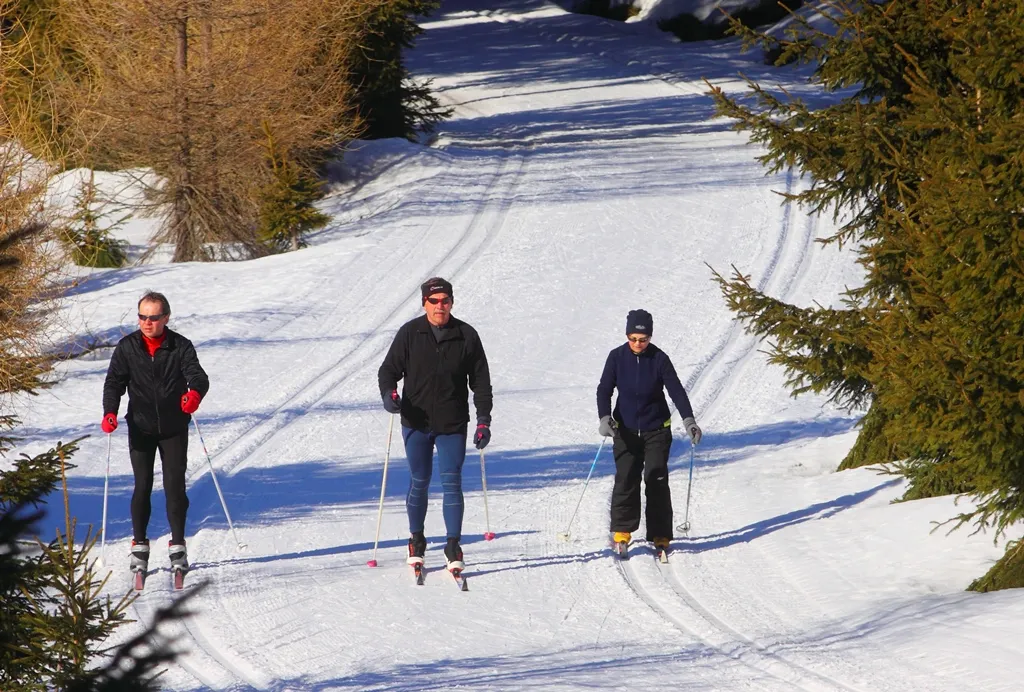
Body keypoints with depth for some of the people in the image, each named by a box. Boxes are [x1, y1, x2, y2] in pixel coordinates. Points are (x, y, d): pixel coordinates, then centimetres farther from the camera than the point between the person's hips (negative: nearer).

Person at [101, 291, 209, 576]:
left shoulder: (180, 347, -6)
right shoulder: (127, 347, -2)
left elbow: (198, 375, -17)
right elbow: (114, 381, -4)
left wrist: (195, 393, -41)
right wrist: (110, 413, -22)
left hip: (174, 427, -1)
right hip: (141, 428, 1)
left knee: (175, 485, -3)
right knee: (142, 486, 0)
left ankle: (177, 546, 6)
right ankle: (139, 545, 11)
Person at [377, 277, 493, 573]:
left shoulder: (467, 336, -1)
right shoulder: (409, 334, -2)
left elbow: (481, 381, 4)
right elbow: (389, 369, 3)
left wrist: (484, 420, -1)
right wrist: (389, 393, -18)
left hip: (452, 425, 0)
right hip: (416, 424, 0)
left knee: (452, 483, -5)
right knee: (419, 482, 9)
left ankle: (453, 547, 1)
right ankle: (416, 541, 25)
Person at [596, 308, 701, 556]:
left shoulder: (659, 359, -10)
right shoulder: (617, 357, -6)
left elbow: (676, 390, -12)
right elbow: (604, 390, -7)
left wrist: (688, 419, -26)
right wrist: (605, 418, -24)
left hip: (656, 430, -1)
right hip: (626, 430, 1)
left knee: (657, 481, -5)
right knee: (626, 480, -7)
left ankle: (660, 536, 2)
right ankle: (622, 532, 5)